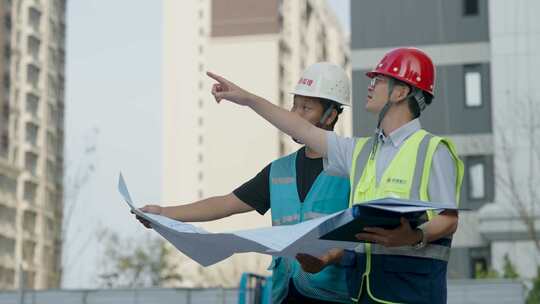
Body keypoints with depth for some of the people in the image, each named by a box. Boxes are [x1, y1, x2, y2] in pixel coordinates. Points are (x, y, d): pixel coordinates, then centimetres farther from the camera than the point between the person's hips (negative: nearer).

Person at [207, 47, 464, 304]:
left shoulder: (433, 150, -3)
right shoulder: (361, 151, 18)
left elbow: (450, 219, -10)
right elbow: (305, 131, 21)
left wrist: (415, 236, -31)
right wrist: (247, 99, 23)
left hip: (411, 283, -6)